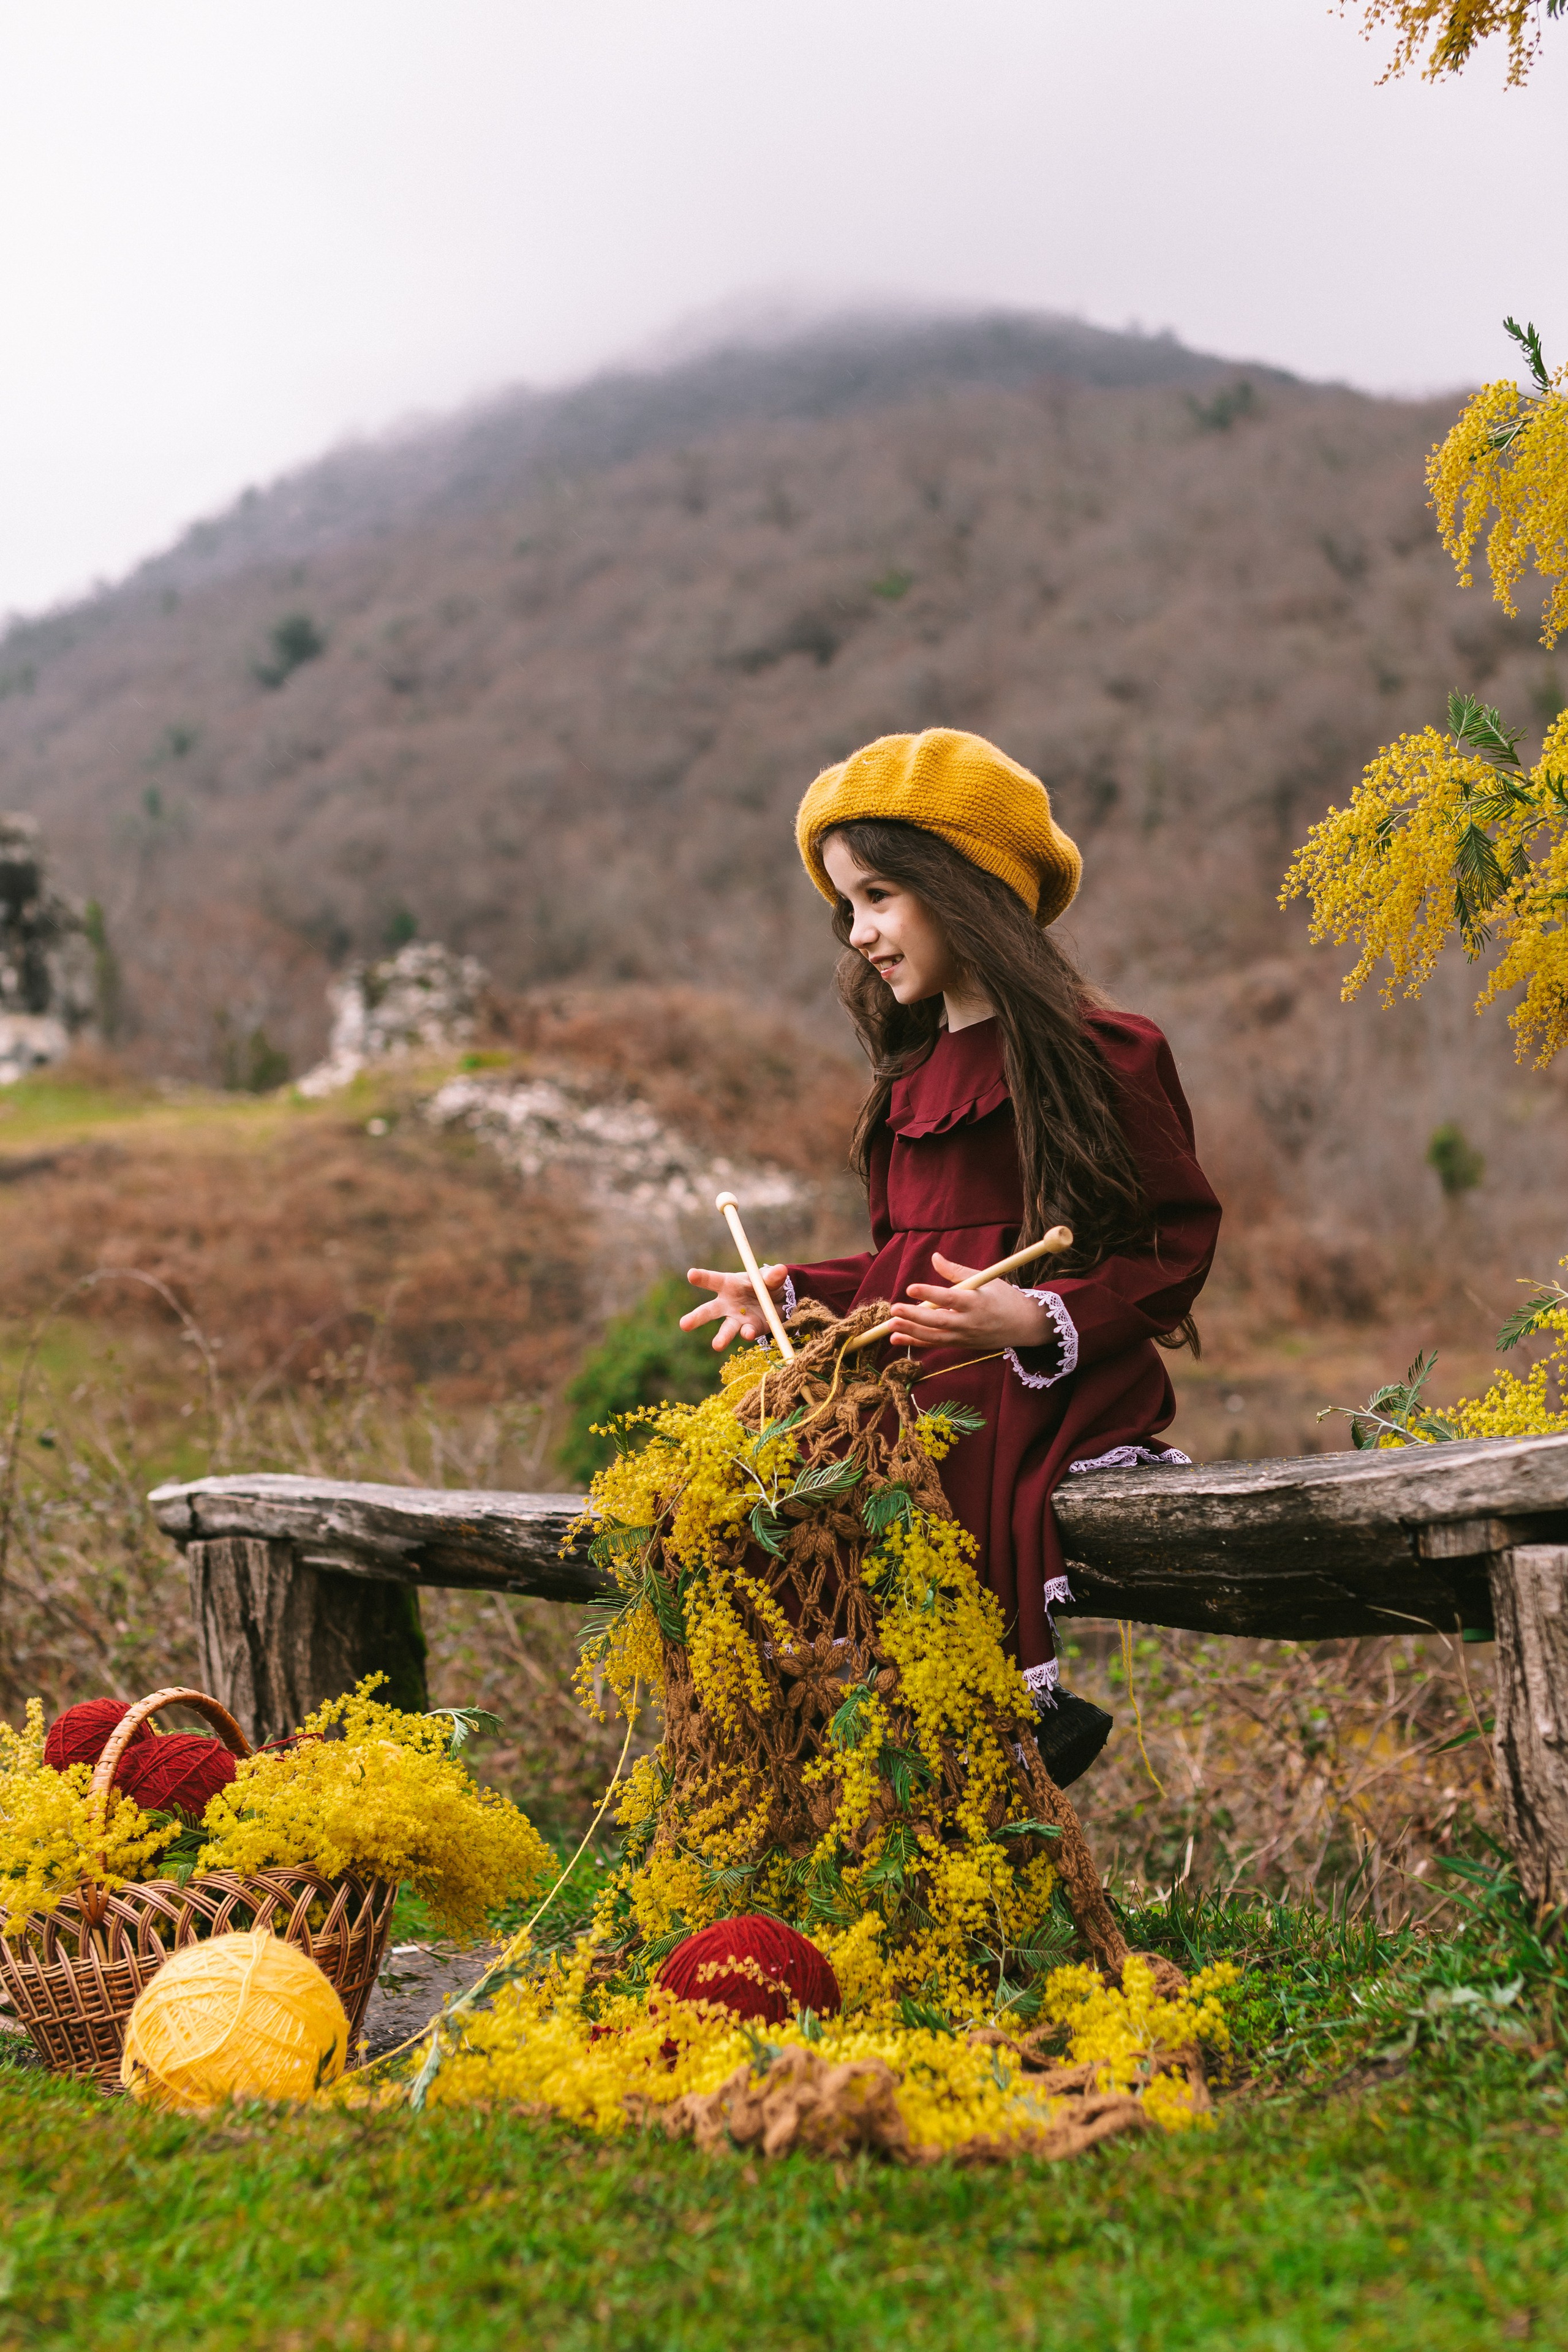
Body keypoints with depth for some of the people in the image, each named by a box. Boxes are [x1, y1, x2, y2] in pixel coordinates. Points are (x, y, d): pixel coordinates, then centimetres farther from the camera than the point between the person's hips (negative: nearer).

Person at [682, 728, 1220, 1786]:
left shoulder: (1098, 1053, -5)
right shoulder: (917, 1072, 20)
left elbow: (1178, 1245, -8)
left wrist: (1035, 1320, -21)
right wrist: (790, 1294, 8)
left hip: (1045, 1396, -7)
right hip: (921, 1398, 7)